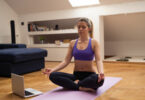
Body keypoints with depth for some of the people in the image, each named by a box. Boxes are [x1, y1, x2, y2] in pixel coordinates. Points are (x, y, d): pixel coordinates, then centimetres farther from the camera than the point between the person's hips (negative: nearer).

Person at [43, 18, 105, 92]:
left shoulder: (94, 43, -3)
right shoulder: (72, 43, 6)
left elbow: (98, 60, -14)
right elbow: (66, 61, 0)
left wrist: (101, 72, -37)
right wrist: (53, 70, -16)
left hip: (89, 75, -3)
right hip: (76, 75, 3)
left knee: (98, 79, -39)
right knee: (53, 75, -21)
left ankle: (75, 84, -16)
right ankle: (81, 87, -20)